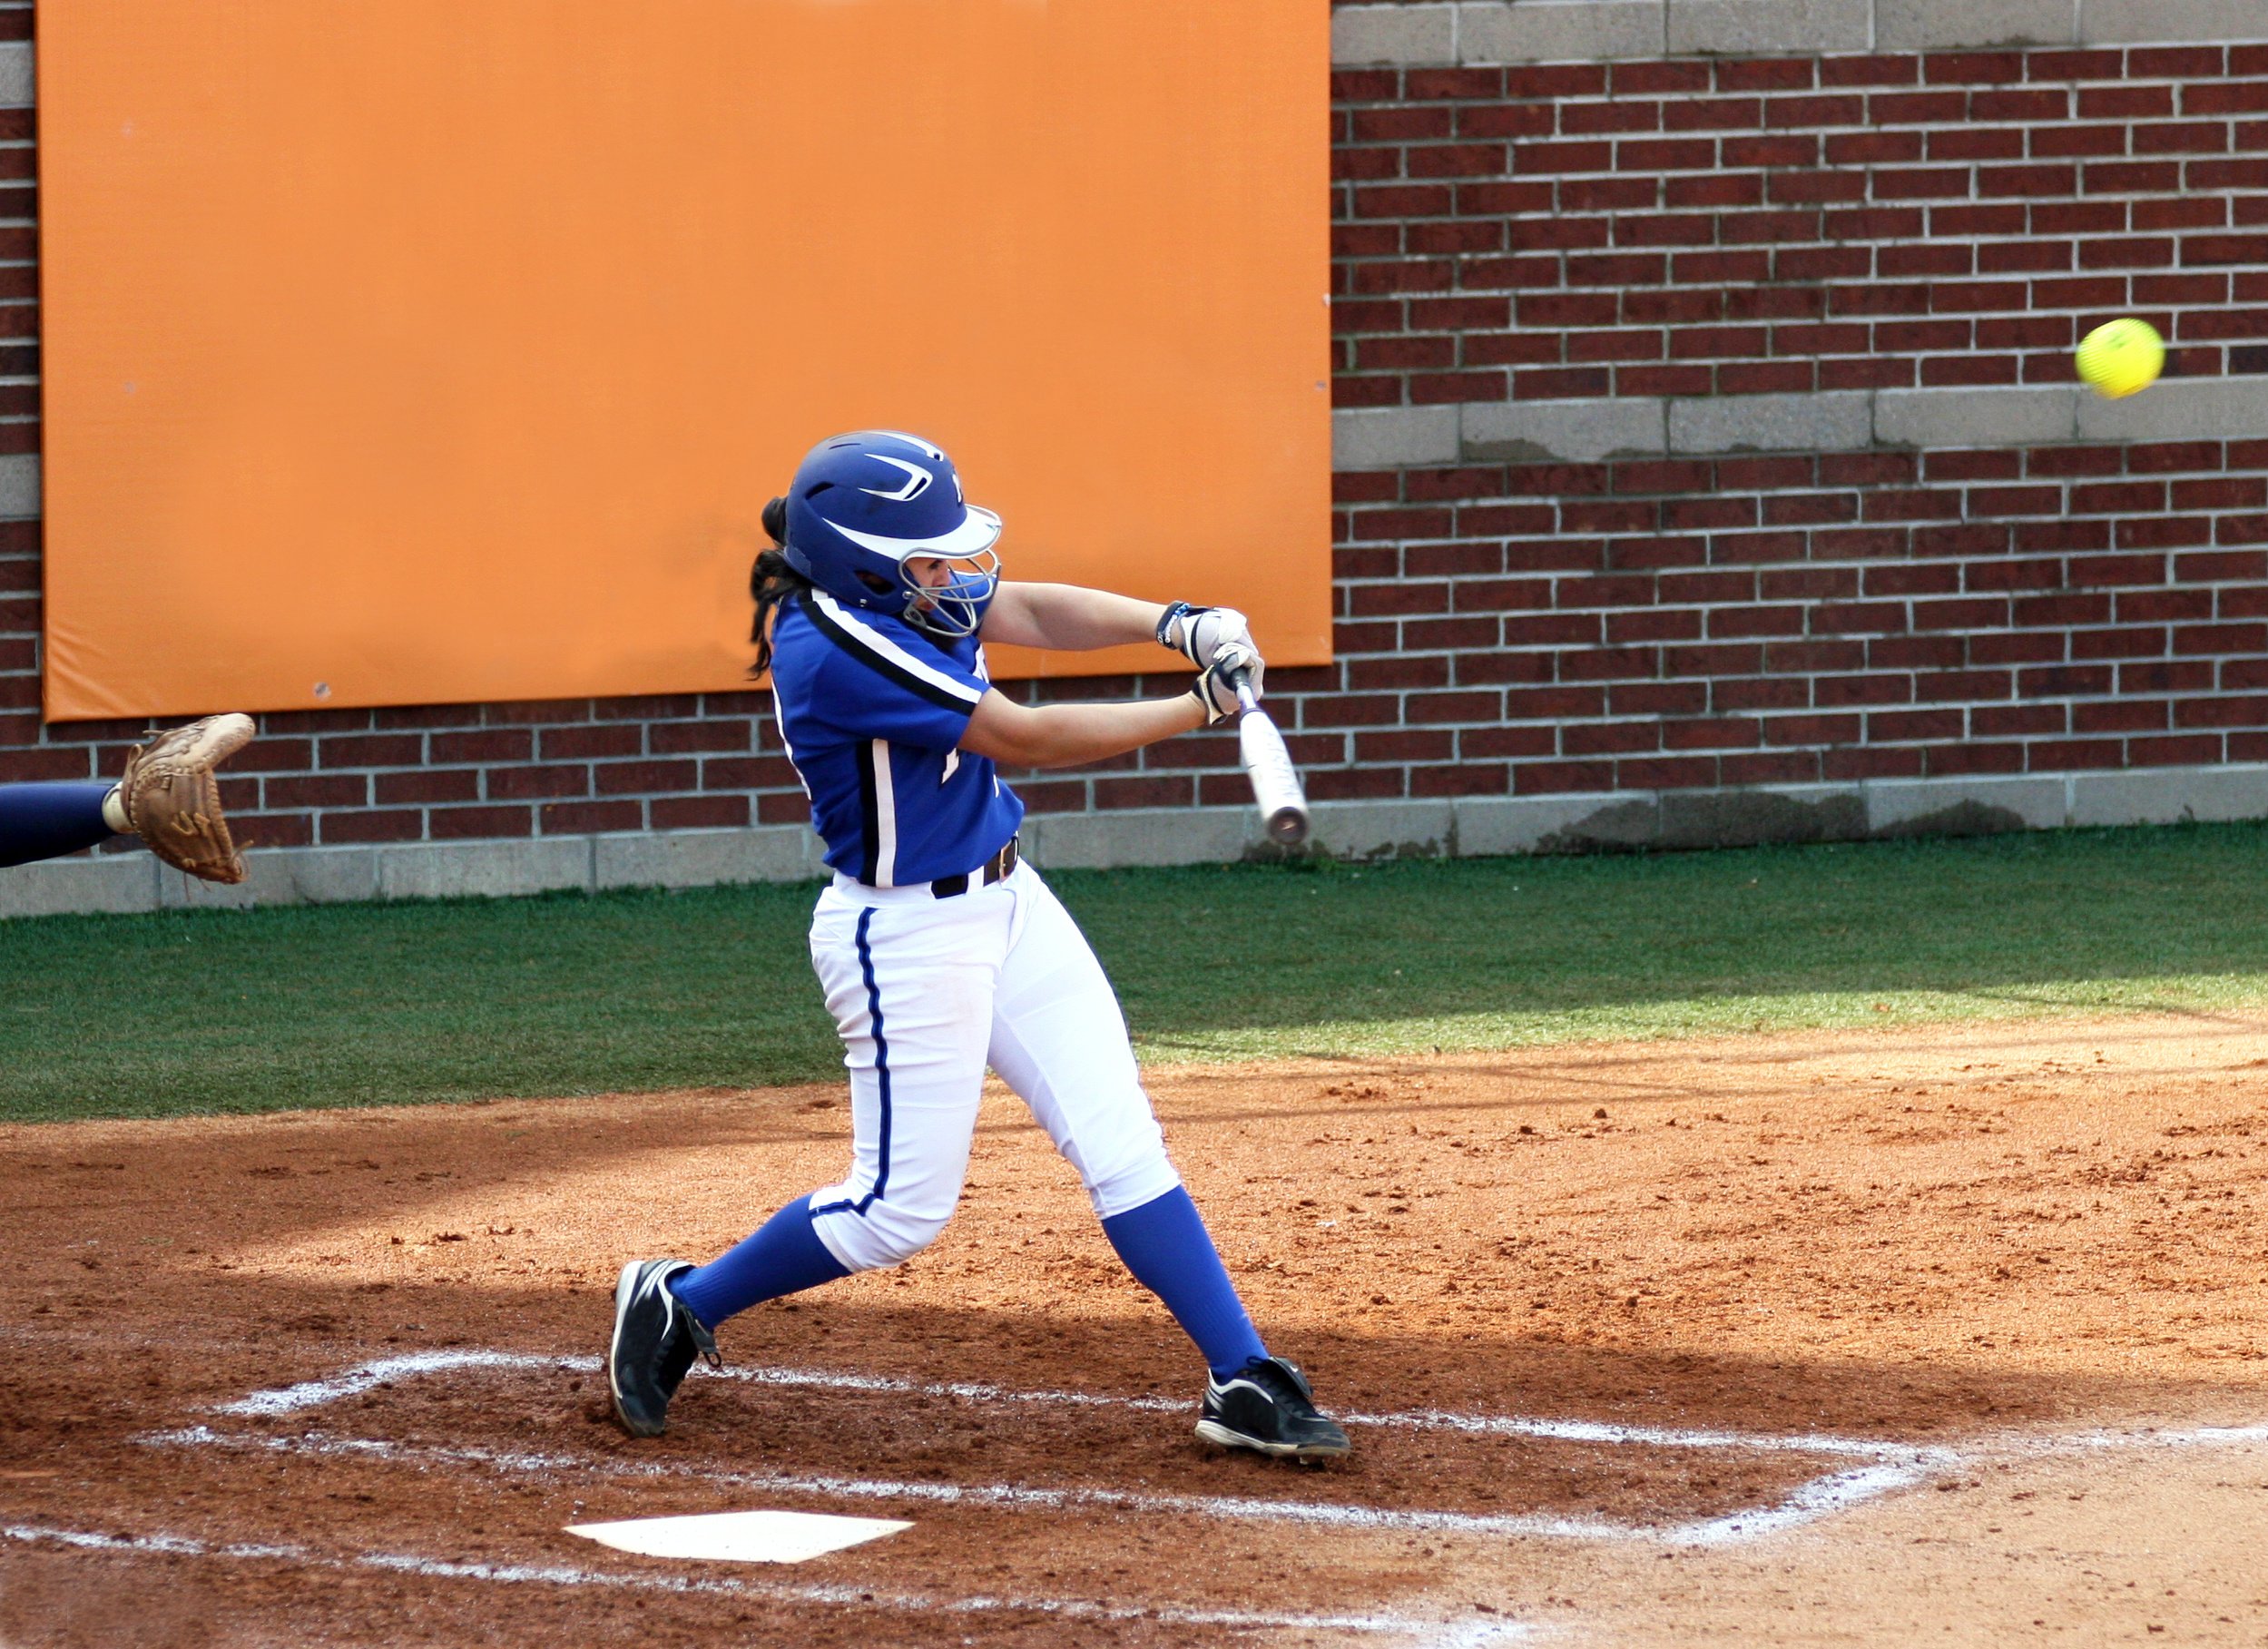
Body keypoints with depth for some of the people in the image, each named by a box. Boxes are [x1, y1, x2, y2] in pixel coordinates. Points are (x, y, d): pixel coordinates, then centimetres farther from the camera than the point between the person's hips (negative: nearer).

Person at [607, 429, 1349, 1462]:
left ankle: (1245, 1385, 4)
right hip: (906, 939, -9)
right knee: (901, 1211, 0)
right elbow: (1024, 738, -23)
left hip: (1006, 904, 9)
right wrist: (1199, 709, -15)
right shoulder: (837, 650, -26)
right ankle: (678, 1306, 20)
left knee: (1123, 1144, 3)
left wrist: (1175, 626, -13)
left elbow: (1034, 613, 5)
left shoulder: (899, 594, -1)